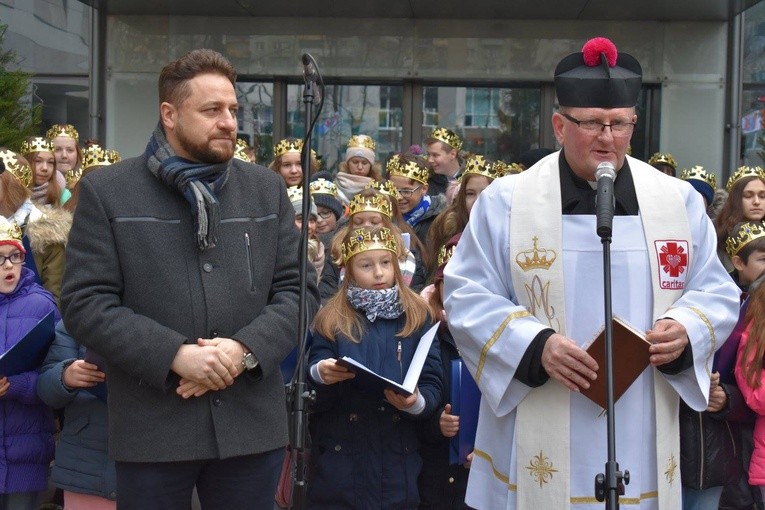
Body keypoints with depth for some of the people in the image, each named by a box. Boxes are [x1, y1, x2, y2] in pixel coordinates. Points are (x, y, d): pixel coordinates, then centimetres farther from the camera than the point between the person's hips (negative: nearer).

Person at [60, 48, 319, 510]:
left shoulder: (267, 188, 9)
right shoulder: (106, 191, 0)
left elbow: (299, 289, 6)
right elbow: (85, 303, -6)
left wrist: (245, 348, -11)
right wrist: (174, 354, -17)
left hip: (252, 423, 3)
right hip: (152, 427, -2)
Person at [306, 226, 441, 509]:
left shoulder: (417, 316, 5)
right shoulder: (331, 319, 2)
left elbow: (432, 385, 1)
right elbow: (316, 396, -1)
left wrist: (417, 402, -20)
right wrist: (319, 374, -23)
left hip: (397, 461, 1)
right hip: (340, 458, -1)